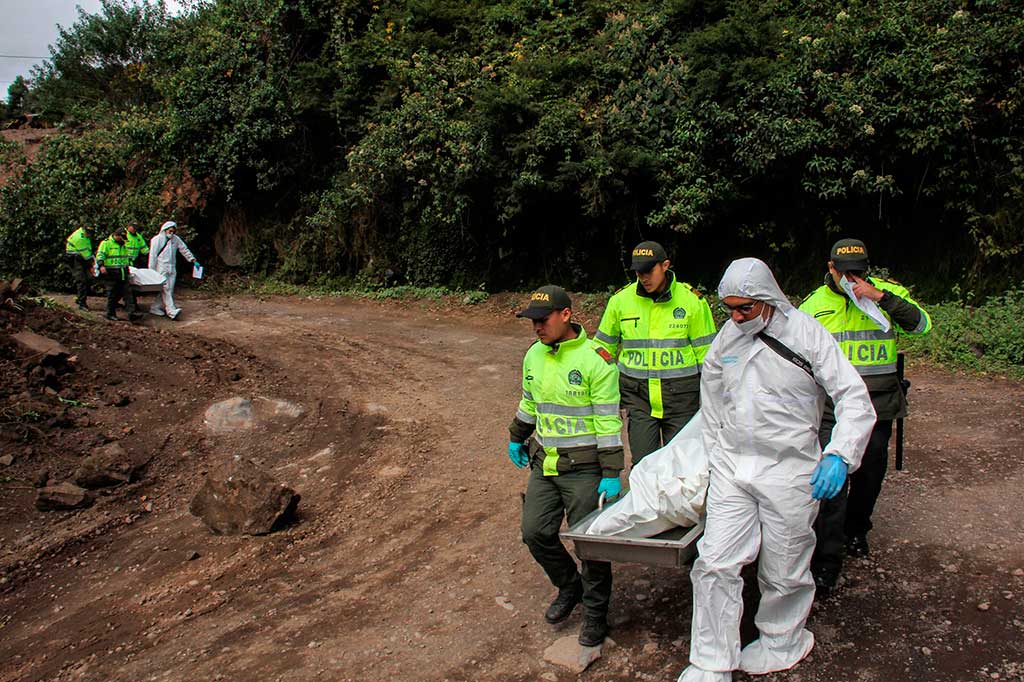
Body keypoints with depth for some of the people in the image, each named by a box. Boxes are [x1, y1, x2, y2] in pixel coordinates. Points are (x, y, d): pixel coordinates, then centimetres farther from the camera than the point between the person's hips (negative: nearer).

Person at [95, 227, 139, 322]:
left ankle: (131, 312, -6)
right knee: (112, 294, -1)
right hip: (111, 274, -6)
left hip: (123, 274, 7)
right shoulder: (106, 243, -4)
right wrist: (101, 265, -27)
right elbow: (100, 255, -13)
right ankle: (110, 314, 10)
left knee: (128, 292, -2)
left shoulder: (123, 245, 19)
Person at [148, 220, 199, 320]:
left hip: (172, 268, 6)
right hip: (161, 268, -6)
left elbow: (184, 250, 20)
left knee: (169, 289, 2)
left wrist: (193, 260, 14)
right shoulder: (157, 240, -2)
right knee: (166, 289, -12)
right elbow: (153, 256, -3)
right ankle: (171, 310, -21)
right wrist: (152, 271, -5)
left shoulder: (176, 239, 12)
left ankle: (155, 307, 13)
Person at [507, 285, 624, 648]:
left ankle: (595, 614, 23)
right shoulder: (534, 355, 5)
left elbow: (609, 421, -15)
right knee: (535, 532, 6)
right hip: (544, 463, 6)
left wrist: (611, 474, -16)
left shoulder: (595, 360, -16)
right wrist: (516, 438, 28)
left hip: (584, 468, -6)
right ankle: (569, 586, 32)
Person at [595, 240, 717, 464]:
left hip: (680, 395, -1)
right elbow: (603, 346, 13)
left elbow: (706, 353, 4)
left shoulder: (692, 300, -3)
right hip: (638, 395, 1)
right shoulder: (621, 300, 1)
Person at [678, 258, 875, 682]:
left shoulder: (806, 332, -10)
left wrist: (839, 455, -21)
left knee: (783, 571, 12)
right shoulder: (727, 337, 3)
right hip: (731, 467, 4)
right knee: (715, 563, -2)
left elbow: (854, 397, -10)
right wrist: (714, 450, 16)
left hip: (788, 470, -3)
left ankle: (781, 643, 39)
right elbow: (711, 386, 18)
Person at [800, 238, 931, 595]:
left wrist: (880, 297, -21)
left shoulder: (887, 292, 2)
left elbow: (921, 324, -12)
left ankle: (856, 529, 42)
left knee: (870, 472, 16)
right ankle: (826, 559, -4)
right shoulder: (814, 304, 4)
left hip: (877, 404, 2)